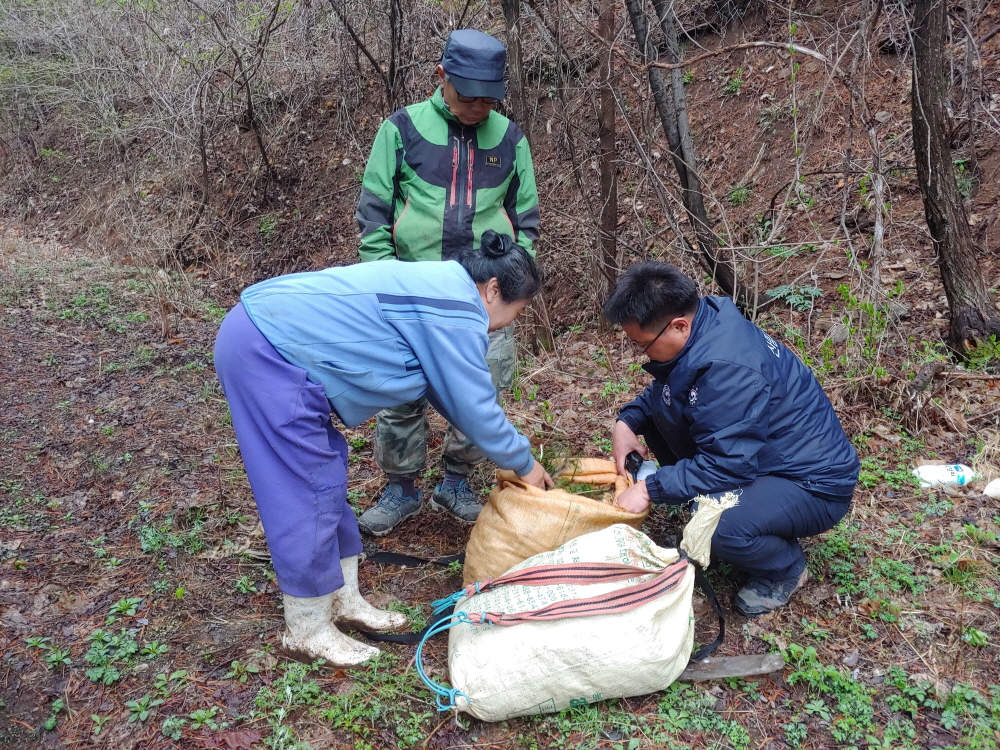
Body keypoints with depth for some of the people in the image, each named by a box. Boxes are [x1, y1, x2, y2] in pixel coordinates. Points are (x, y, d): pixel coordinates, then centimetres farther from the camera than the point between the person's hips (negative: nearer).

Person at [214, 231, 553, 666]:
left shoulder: (439, 285, 17)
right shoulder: (457, 316, -13)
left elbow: (446, 390, 25)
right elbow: (475, 409, -7)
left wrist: (511, 451, 28)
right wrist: (524, 463, 10)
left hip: (255, 332, 11)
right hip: (269, 355, -11)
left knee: (328, 477, 15)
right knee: (309, 493, -2)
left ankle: (343, 600, 28)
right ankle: (307, 630, 14)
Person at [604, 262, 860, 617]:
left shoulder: (729, 370, -33)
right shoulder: (704, 325, -6)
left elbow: (728, 465, -31)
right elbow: (662, 389, 11)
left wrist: (651, 489, -25)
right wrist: (627, 421, -7)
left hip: (814, 484, -9)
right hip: (758, 452, 9)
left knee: (721, 527, -36)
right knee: (662, 407, 0)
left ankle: (786, 567, -1)